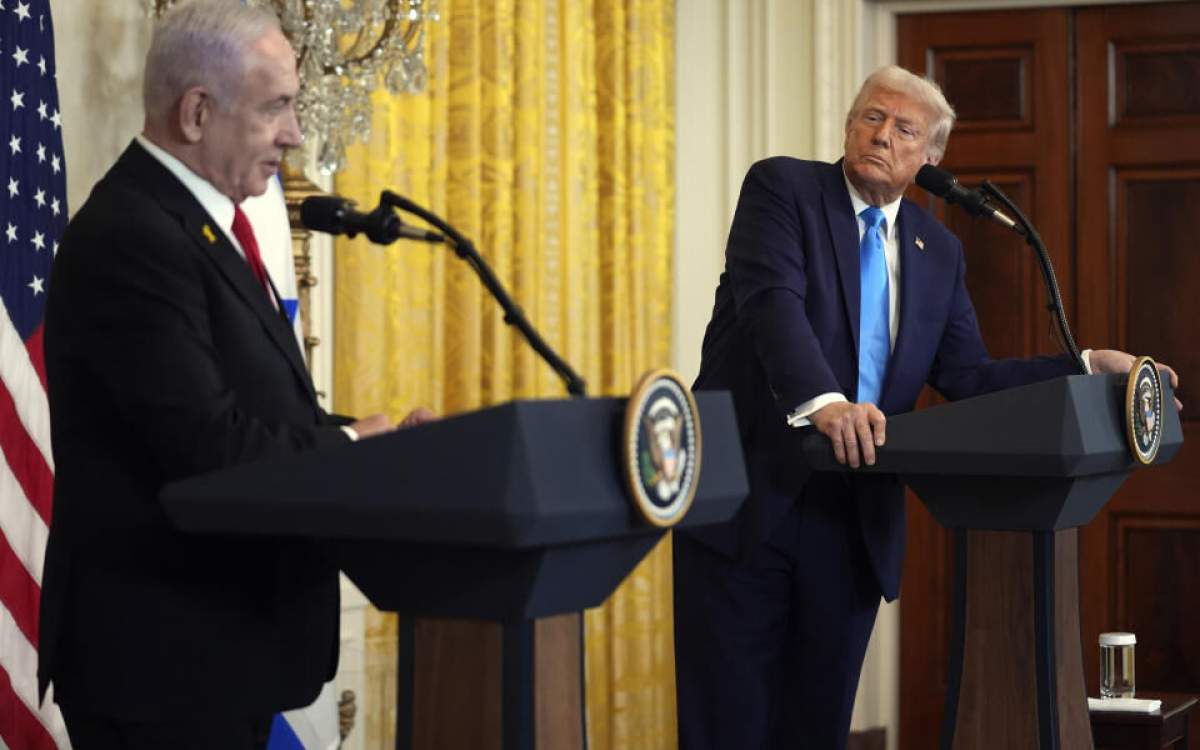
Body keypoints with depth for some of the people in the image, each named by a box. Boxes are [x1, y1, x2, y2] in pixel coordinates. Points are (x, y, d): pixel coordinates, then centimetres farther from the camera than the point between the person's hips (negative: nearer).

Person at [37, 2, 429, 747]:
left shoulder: (200, 220, 14)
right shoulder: (132, 237, -18)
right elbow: (208, 443, -25)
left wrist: (371, 435, -3)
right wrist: (351, 443, -10)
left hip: (220, 637, 10)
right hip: (159, 651, -10)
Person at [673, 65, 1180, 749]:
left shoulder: (939, 250, 14)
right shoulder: (782, 188, -3)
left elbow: (967, 376, 10)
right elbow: (771, 300, -20)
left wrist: (1089, 368, -2)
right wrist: (822, 400, -38)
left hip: (855, 516, 5)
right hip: (749, 497, -5)